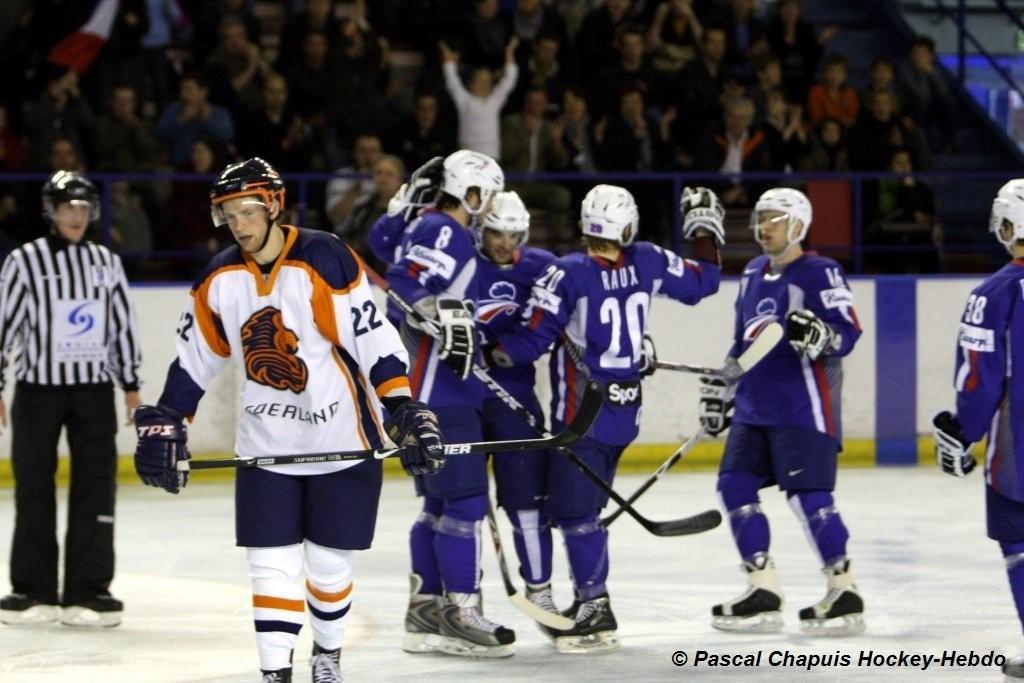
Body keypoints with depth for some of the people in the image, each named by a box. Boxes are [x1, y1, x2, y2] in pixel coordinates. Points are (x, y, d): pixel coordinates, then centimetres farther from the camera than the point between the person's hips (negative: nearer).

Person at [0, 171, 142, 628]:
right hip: (38, 388, -3)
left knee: (95, 488, 0)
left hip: (94, 389, 3)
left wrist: (131, 385, 12)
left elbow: (123, 325, 14)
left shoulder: (106, 263, 9)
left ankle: (88, 590, 4)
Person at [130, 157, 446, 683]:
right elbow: (194, 356, 11)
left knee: (330, 562, 6)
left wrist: (405, 411, -20)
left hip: (342, 440, -3)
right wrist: (164, 423, 6)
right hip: (266, 444, 3)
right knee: (272, 564, -2)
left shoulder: (326, 260, -15)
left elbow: (374, 338, -15)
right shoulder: (220, 279, 1)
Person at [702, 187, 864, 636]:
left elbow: (847, 332, -16)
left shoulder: (819, 273, -8)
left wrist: (819, 337, -36)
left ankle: (846, 593, -4)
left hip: (803, 406, -9)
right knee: (735, 485, 3)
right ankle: (763, 592, 6)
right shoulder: (753, 274, 17)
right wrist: (719, 389, 26)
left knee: (808, 494, -12)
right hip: (754, 405, 9)